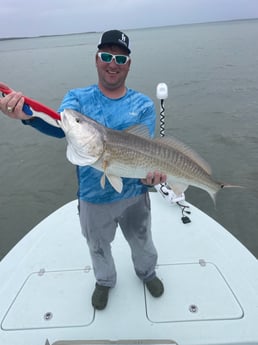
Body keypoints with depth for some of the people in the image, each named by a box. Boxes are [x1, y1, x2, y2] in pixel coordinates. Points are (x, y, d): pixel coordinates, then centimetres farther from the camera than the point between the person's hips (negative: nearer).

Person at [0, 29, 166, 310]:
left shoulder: (143, 105, -7)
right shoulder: (78, 97, -7)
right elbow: (60, 127, -27)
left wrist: (150, 170, -40)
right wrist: (26, 114, -48)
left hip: (134, 194, 0)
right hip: (93, 197, 1)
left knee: (142, 242, 25)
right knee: (98, 247, 24)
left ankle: (147, 272, 59)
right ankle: (104, 281, 57)